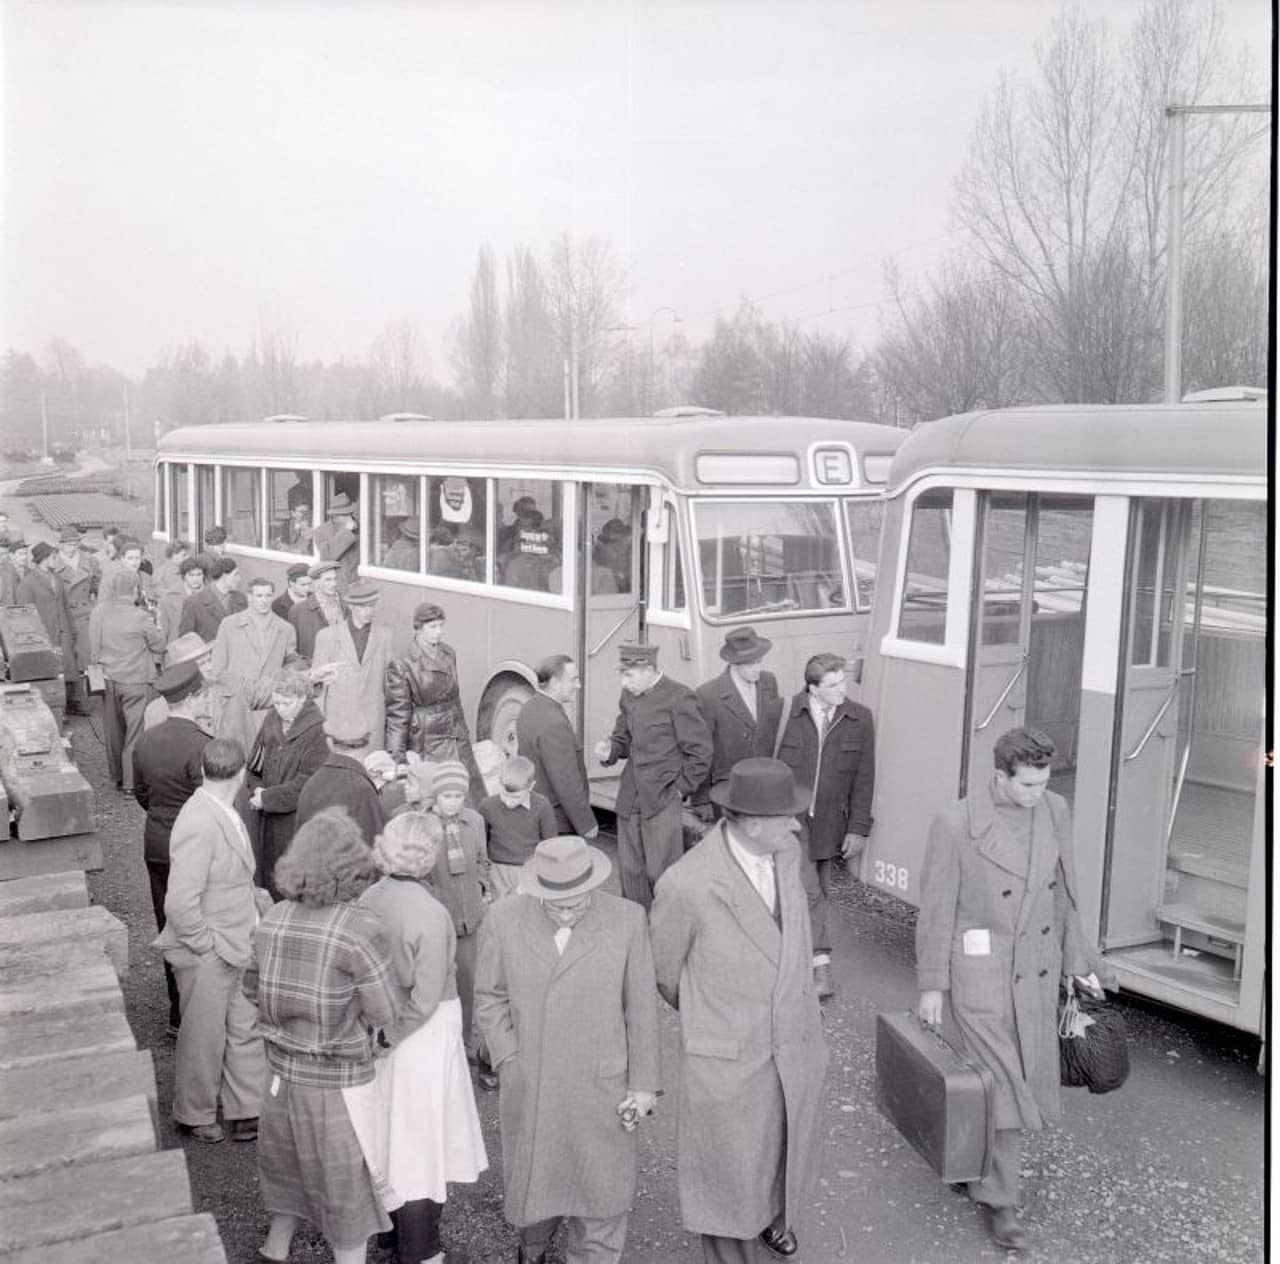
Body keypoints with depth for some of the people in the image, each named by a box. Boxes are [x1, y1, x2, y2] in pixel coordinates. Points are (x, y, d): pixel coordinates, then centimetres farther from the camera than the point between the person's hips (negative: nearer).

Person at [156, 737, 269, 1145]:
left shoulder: (226, 814, 3)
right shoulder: (199, 825, -27)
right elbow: (180, 903, -27)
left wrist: (255, 897, 8)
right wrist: (210, 946, -18)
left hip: (237, 949, 8)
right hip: (208, 957, -8)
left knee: (246, 1030, 16)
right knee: (204, 1040, 12)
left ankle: (247, 1114, 29)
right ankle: (195, 1117, 32)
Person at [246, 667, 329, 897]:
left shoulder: (316, 731, -13)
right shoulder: (271, 721, 6)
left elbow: (307, 783, -16)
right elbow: (255, 764, 14)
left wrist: (268, 798, -14)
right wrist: (258, 789, -3)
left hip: (295, 819, -6)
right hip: (265, 819, 6)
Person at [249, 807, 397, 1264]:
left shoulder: (272, 920, -7)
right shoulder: (360, 928, -24)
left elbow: (255, 988, 7)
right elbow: (388, 1015, -18)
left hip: (283, 1070, 6)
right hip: (339, 1081, -5)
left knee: (288, 1165, 27)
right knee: (347, 1182, 14)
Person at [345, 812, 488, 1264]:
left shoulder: (369, 898, -9)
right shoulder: (430, 914, -26)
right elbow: (424, 1000, -23)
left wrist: (379, 1029, 8)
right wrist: (386, 1036, -10)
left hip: (386, 1029, 6)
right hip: (423, 1038, -6)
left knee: (391, 1129, 21)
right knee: (420, 1138, 8)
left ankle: (394, 1226, 41)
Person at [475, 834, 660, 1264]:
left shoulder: (626, 919, -12)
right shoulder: (503, 920, -11)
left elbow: (641, 1008, -4)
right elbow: (490, 999, 1)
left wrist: (643, 1084, -1)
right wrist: (511, 1063, -7)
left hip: (601, 1084, -1)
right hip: (529, 1087, 1)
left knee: (602, 1186, 9)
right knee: (533, 1178, 18)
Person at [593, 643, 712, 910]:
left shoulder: (679, 697, -13)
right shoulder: (628, 696, 7)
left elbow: (700, 750, -9)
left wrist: (681, 788, -8)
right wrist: (610, 750, -2)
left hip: (663, 800, -6)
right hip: (630, 798, 6)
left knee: (660, 874, 0)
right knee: (630, 871, 13)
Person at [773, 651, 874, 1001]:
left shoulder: (859, 719, -1)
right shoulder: (785, 713, -8)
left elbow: (864, 778, 2)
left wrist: (858, 828, 0)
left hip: (829, 823, 3)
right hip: (789, 816, -3)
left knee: (820, 891, 10)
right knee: (809, 891, -10)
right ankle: (821, 963, -5)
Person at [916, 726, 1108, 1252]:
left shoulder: (1055, 811, -5)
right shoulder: (956, 825, -21)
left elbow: (1062, 891, 6)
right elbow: (936, 908, -12)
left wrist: (1076, 962, 10)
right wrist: (931, 985, -8)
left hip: (1037, 971, 6)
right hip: (979, 972, -5)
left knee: (1028, 1074, 16)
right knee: (1003, 1082, -1)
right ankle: (998, 1199, 19)